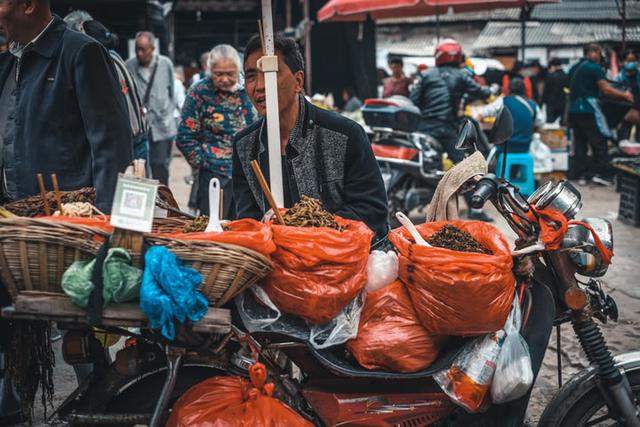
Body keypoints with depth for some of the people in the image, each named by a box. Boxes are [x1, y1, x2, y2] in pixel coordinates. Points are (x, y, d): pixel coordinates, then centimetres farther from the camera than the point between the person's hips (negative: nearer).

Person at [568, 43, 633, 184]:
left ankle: (578, 173, 9)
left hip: (573, 109, 8)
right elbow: (605, 89, -12)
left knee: (580, 142, 10)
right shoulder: (595, 68, -8)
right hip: (588, 108, -8)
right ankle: (601, 173, -6)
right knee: (600, 142, -2)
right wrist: (625, 95, -3)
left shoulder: (574, 68, 16)